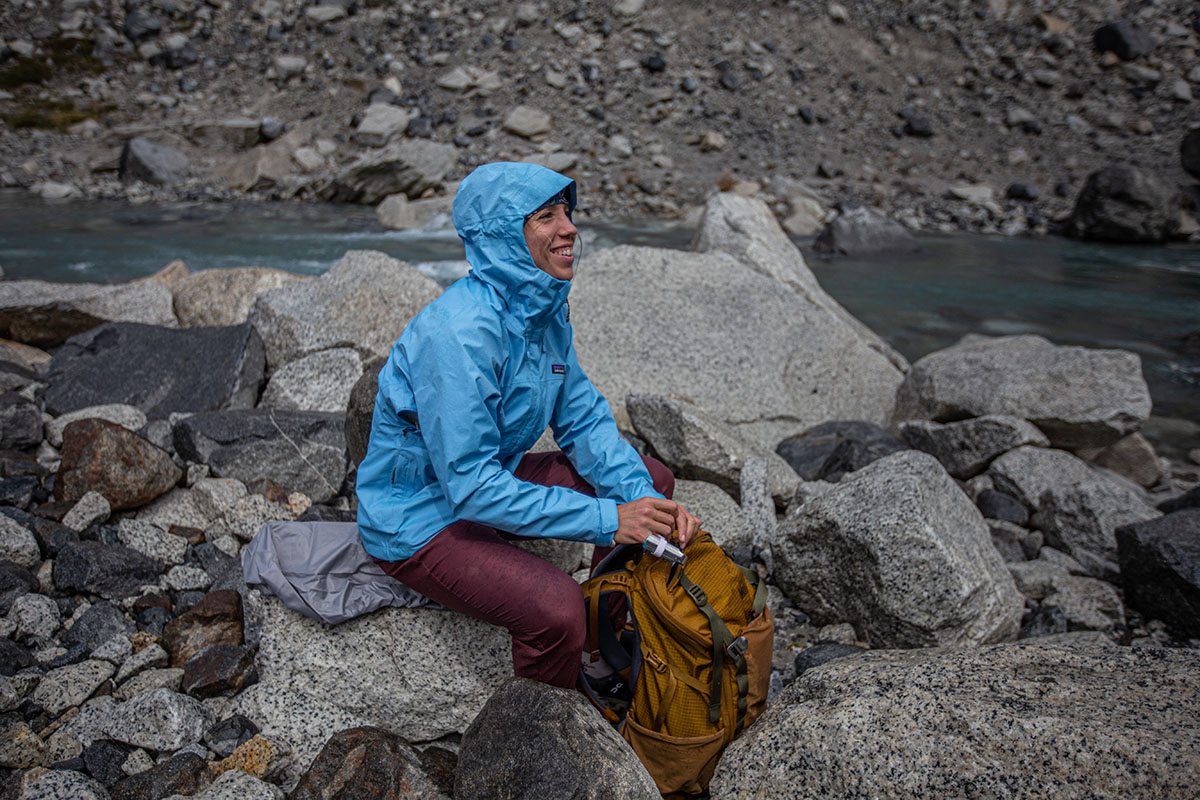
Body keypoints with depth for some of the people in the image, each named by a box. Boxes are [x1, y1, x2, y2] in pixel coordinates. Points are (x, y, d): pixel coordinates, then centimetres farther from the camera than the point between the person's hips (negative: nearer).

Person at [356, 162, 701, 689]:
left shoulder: (545, 307, -3)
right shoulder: (458, 333, -31)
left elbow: (582, 418, 1)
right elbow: (472, 487, -32)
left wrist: (645, 501, -14)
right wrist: (606, 519, -32)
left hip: (494, 475, 9)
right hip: (418, 520, -9)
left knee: (651, 481, 6)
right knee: (556, 607, -31)